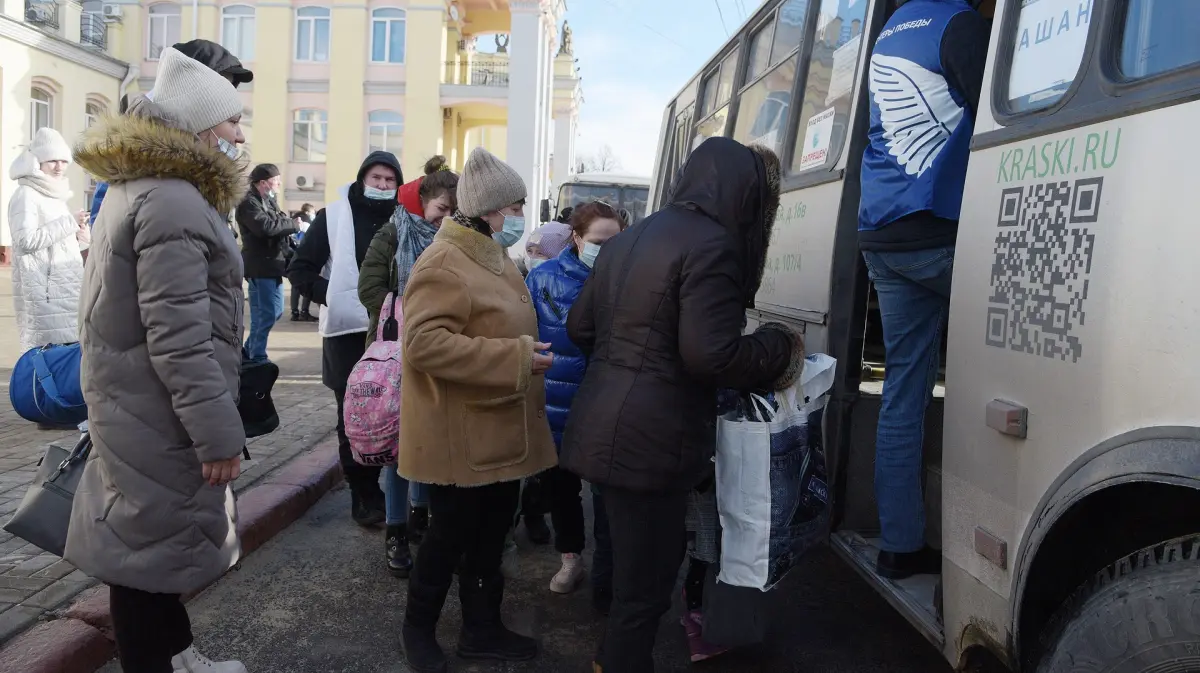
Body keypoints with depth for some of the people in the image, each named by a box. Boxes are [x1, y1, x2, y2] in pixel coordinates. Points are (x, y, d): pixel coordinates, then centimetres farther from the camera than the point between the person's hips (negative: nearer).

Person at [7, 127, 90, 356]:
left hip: (63, 287, 8)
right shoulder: (25, 194, -7)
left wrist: (77, 237, 7)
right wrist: (69, 222, -16)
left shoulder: (55, 194, 19)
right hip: (42, 290, -8)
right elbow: (26, 241, -19)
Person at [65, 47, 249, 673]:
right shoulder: (172, 201, -21)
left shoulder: (137, 187, 14)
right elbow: (178, 336, -27)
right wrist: (217, 430, -24)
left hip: (138, 403, 11)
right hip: (159, 412, -11)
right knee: (149, 543, 2)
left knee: (150, 537, 19)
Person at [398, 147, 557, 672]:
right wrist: (517, 358, -29)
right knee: (452, 535, 6)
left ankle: (482, 629, 32)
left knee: (490, 534, 17)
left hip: (499, 431, 9)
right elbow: (424, 343, -29)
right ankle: (419, 626, 28)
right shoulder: (444, 263, -19)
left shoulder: (494, 258, 13)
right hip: (461, 436, -9)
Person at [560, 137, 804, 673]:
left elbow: (580, 327, 17)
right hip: (651, 439, -9)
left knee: (633, 566, 23)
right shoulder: (712, 245, -13)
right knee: (644, 583, 6)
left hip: (606, 427, 9)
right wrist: (781, 347, -5)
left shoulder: (627, 239, 13)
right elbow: (711, 355, -21)